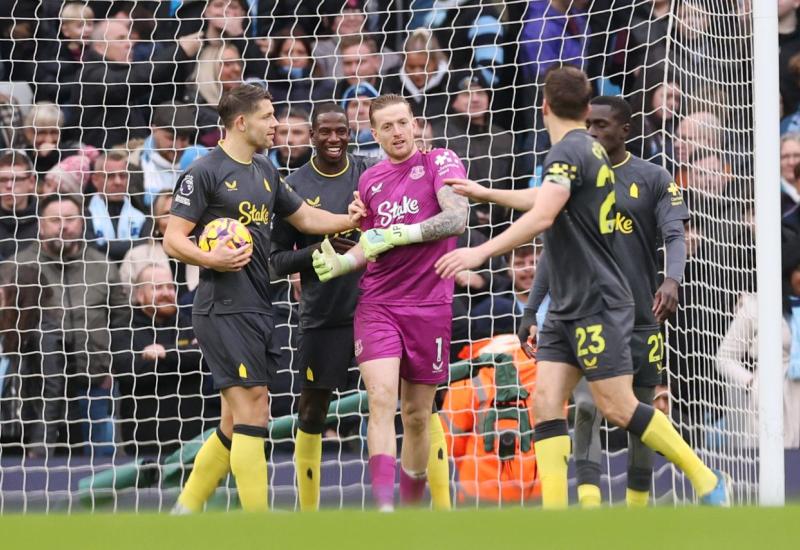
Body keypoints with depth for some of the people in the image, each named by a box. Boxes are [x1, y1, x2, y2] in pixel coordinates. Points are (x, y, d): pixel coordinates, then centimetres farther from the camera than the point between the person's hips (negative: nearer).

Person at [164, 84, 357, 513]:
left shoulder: (265, 172, 17)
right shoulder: (205, 172, -8)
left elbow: (305, 218, 28)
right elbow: (173, 240, -9)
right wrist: (211, 259, -26)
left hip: (257, 310, 9)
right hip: (223, 311, -9)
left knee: (235, 424, 9)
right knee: (252, 415, -13)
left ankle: (184, 513, 18)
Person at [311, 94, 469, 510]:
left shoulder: (440, 163, -1)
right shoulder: (370, 180, 13)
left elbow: (456, 218, -16)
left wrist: (397, 234, -18)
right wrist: (340, 263, 4)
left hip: (429, 307, -2)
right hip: (377, 305, 2)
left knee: (417, 415, 6)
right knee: (381, 400, -17)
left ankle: (411, 509, 20)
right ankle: (384, 511, -25)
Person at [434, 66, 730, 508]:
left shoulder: (569, 151, -15)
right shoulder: (589, 149, 15)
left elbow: (542, 217, -30)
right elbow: (542, 199, 34)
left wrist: (480, 253, -31)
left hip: (597, 303, -9)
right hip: (566, 307, 9)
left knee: (618, 408, -7)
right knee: (545, 402, -2)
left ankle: (708, 482, 5)